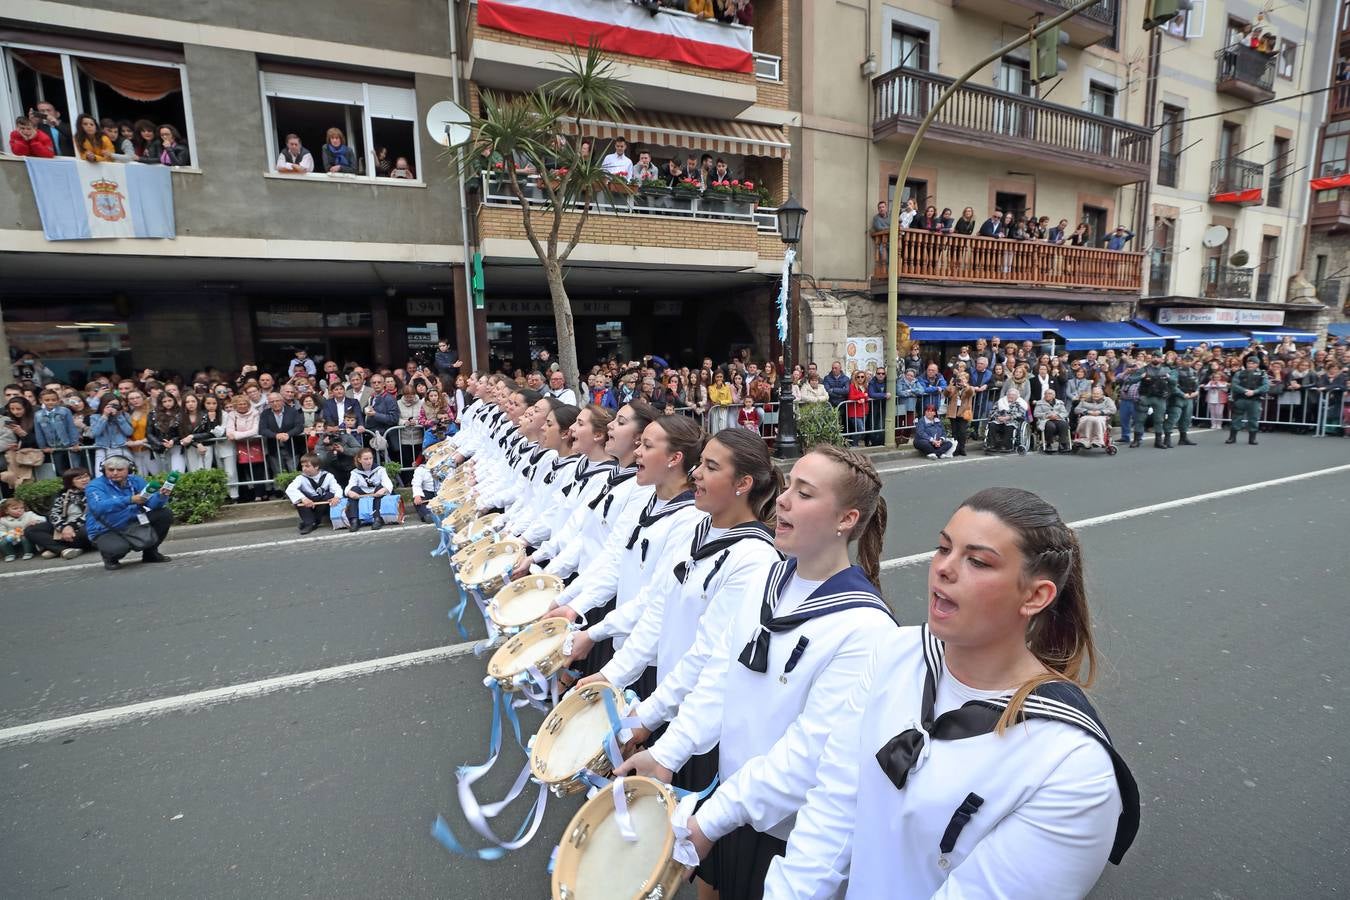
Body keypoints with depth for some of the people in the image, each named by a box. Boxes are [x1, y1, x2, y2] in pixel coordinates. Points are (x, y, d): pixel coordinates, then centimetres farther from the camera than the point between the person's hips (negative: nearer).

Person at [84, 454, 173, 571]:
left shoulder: (136, 481, -1)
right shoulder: (95, 486, -13)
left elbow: (152, 503, -11)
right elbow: (99, 508, -34)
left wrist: (161, 495, -35)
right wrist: (129, 500, -45)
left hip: (133, 524, 5)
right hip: (106, 531, -5)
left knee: (165, 514, -8)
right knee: (118, 548, -36)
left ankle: (150, 552, 9)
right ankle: (110, 558, 6)